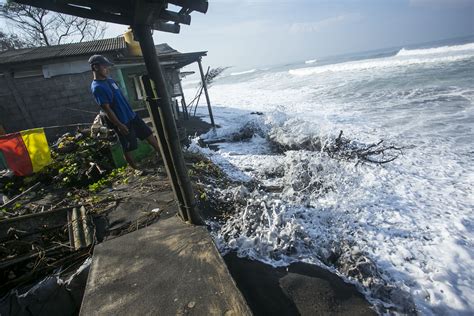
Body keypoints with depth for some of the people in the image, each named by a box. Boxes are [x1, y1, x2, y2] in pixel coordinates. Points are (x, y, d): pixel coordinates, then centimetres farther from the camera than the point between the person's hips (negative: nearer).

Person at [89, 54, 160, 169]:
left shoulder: (110, 80, 10)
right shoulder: (97, 87, -16)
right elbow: (107, 109, -19)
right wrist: (119, 125, -20)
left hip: (132, 115, 9)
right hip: (122, 122, -8)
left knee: (149, 134, 10)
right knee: (128, 149, 5)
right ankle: (137, 170, 19)